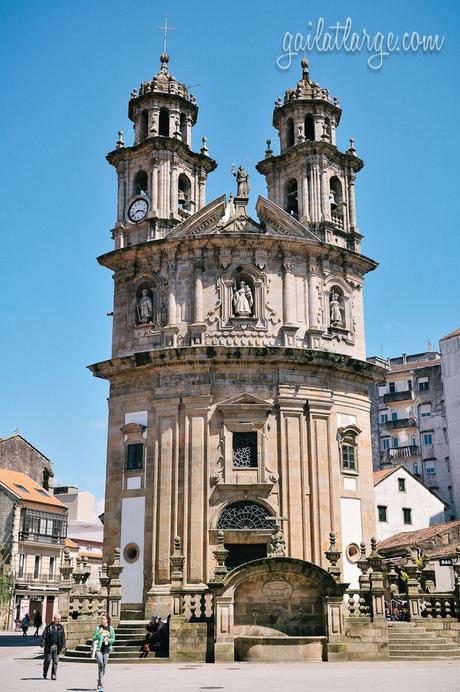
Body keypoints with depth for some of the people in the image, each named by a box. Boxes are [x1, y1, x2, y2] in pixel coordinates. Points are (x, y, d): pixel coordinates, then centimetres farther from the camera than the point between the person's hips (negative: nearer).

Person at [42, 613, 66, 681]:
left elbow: (63, 637, 13)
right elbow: (44, 636, -3)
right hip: (49, 646, -3)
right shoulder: (48, 627, -1)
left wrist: (63, 646, 9)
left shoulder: (61, 627, 9)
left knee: (55, 661, 1)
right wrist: (44, 645, -9)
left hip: (57, 647, 3)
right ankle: (45, 673, 22)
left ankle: (53, 675, 7)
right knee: (47, 660, 2)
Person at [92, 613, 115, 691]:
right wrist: (99, 633, -15)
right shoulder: (98, 628, 1)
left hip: (106, 649, 2)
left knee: (104, 665, 5)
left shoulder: (110, 628, 5)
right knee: (100, 663, -17)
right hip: (98, 648, -2)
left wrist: (108, 639, -13)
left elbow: (113, 639, 7)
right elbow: (93, 638, 0)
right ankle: (100, 682, -10)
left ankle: (100, 683, 20)